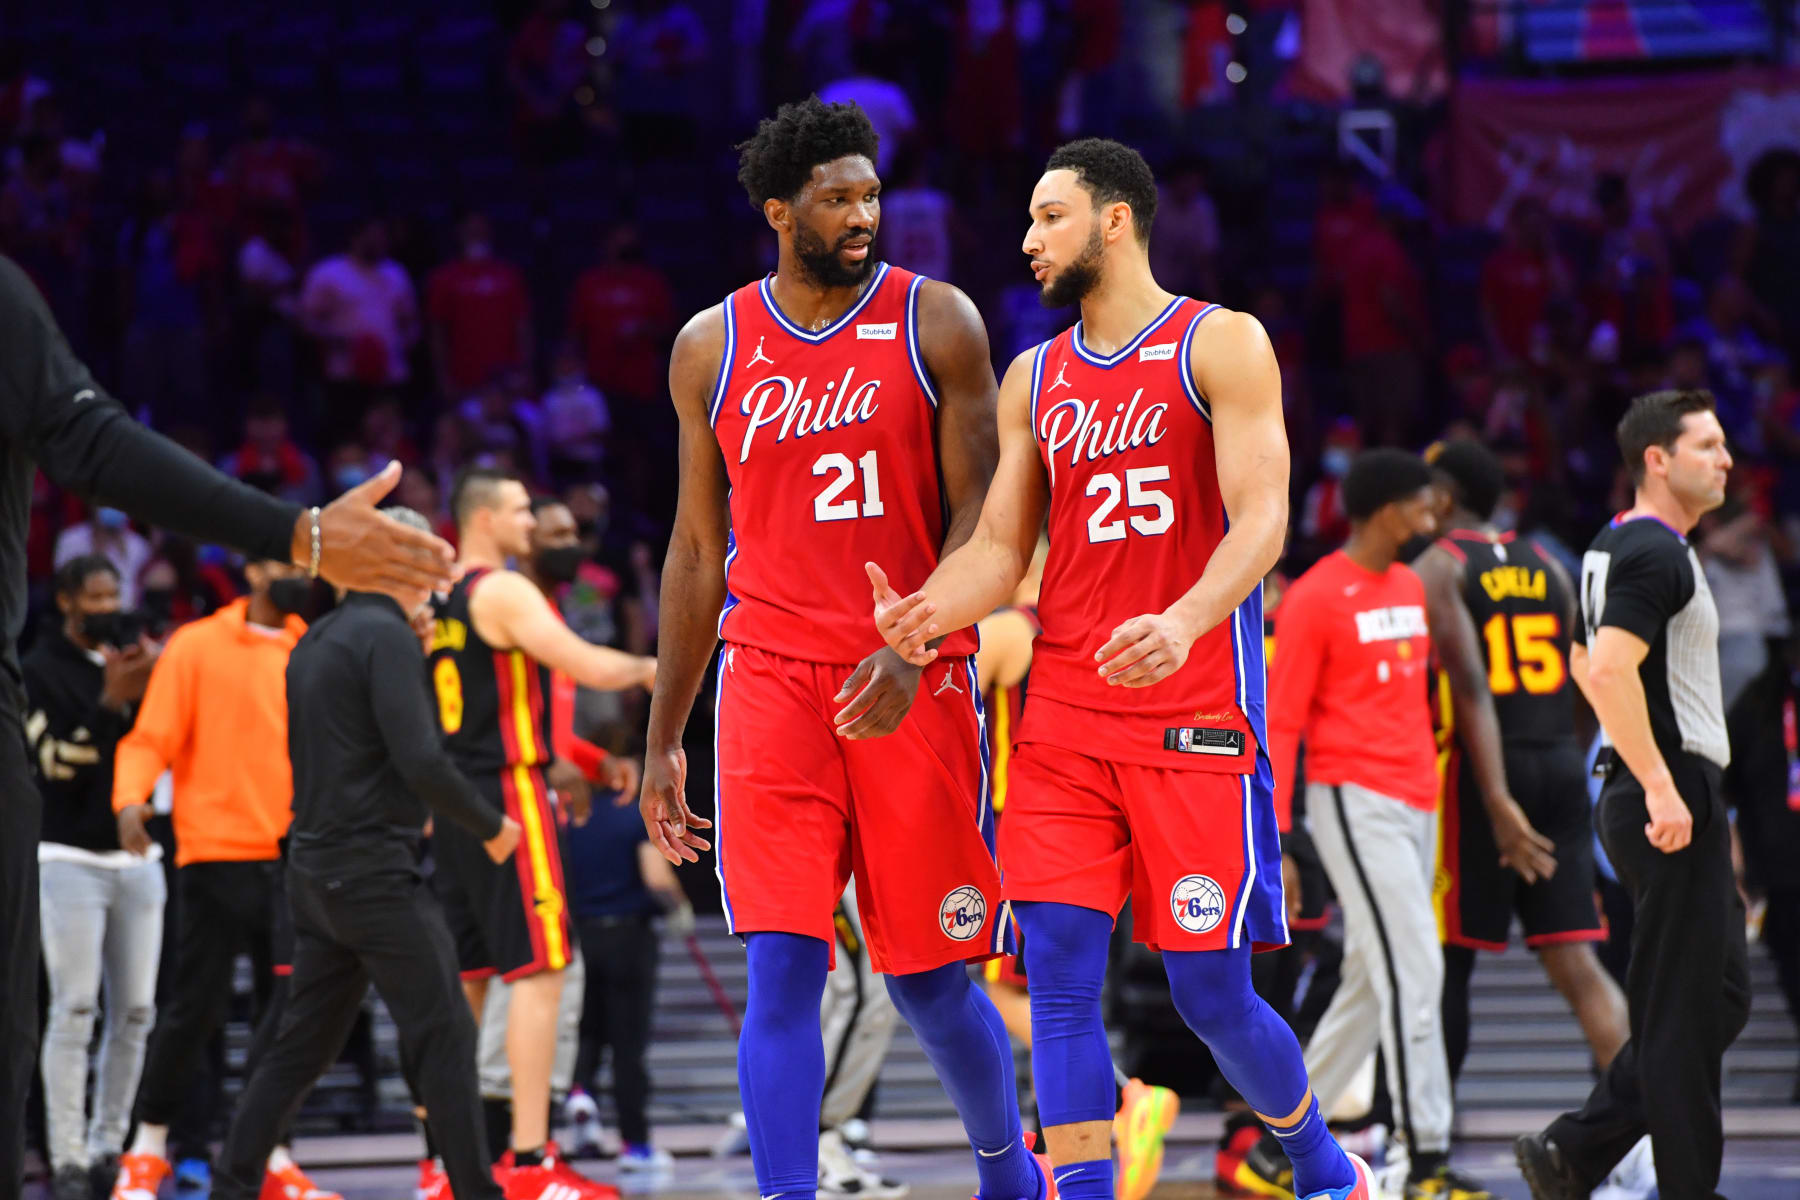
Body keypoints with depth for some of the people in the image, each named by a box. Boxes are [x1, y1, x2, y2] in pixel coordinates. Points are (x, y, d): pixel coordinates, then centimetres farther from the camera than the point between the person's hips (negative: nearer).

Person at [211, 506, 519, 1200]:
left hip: (316, 868, 9)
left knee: (304, 1044, 12)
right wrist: (491, 825, -7)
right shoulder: (386, 637, -11)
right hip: (374, 871, -9)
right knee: (444, 1034, -7)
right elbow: (420, 760, -19)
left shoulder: (315, 643, 16)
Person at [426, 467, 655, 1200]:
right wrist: (648, 669, -4)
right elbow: (584, 666, -19)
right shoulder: (503, 591, -11)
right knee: (538, 971, -10)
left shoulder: (438, 601, 16)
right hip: (507, 794, -9)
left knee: (464, 977, 12)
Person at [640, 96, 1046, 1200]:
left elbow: (979, 517, -3)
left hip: (915, 685, -1)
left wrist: (912, 652, -19)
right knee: (783, 967, -11)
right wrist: (664, 737, 13)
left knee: (930, 976, 7)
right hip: (773, 683, 1)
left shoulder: (935, 324, 0)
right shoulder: (713, 346, 7)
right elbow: (699, 548, 14)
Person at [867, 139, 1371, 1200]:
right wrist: (928, 613, -11)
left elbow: (1261, 517, -12)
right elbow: (1001, 547, 12)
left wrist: (1184, 622, -31)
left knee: (1211, 993, -1)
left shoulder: (1220, 345, -2)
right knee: (1060, 974, -6)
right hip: (1065, 720, 5)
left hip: (1196, 717, -5)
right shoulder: (1034, 378, 15)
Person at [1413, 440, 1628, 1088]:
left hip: (1478, 769, -5)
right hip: (1562, 764, 5)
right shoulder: (1547, 565, 14)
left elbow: (1471, 686, -16)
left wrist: (1498, 802, -23)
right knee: (1575, 960, 0)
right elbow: (1578, 689, 15)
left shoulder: (1437, 567, -5)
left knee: (1448, 959, 7)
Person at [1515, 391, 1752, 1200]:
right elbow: (1610, 669, -28)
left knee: (1720, 997, 14)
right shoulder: (1655, 554, -15)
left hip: (1666, 795, 10)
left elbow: (1585, 665, 27)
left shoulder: (1614, 549, 16)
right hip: (1670, 800, -10)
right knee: (1684, 1012, -5)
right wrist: (1661, 788, -26)